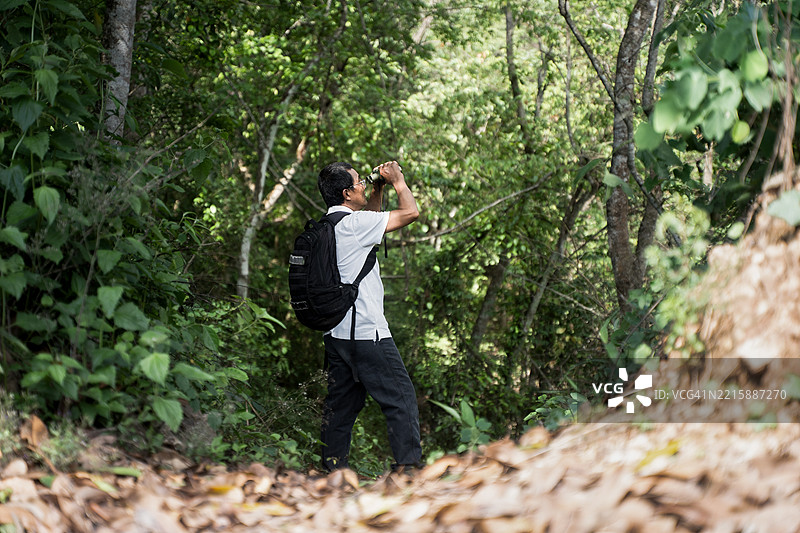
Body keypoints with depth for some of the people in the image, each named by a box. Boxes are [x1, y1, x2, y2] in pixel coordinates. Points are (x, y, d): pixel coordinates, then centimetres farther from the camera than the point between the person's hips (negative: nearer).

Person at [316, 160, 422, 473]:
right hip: (365, 331, -9)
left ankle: (333, 468, 15)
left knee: (343, 401, 14)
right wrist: (397, 181, 4)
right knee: (401, 398, -4)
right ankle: (407, 465, -7)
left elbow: (371, 222, 32)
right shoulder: (353, 223, -14)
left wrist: (378, 190, 22)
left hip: (336, 332, 9)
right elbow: (410, 213, -11)